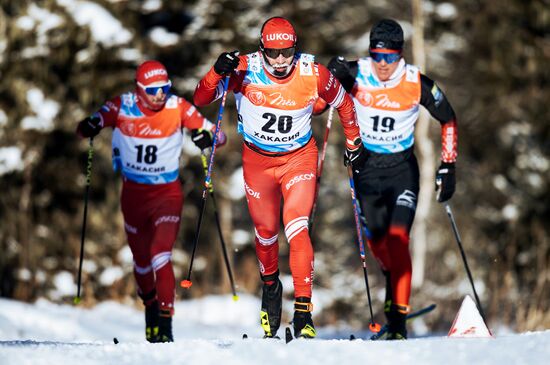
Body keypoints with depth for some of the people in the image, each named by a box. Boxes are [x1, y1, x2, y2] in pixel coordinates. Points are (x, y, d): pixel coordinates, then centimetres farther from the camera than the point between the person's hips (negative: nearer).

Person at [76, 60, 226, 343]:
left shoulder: (178, 108, -13)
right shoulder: (122, 107, -10)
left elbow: (217, 134, -10)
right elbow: (91, 124, -3)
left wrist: (207, 137, -33)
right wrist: (89, 128, -26)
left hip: (168, 193, -2)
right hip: (133, 193, 2)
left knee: (161, 255, -20)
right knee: (141, 259, 15)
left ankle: (165, 322, -19)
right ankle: (150, 302, 44)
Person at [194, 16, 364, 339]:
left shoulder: (313, 74, -19)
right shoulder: (245, 70, -20)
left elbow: (343, 102, 1)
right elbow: (201, 100, -20)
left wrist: (354, 141, 11)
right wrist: (217, 73, -39)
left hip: (300, 157, -1)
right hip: (257, 159, 1)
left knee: (297, 227, -18)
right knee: (266, 232, 11)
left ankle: (303, 310, -15)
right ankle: (271, 285, 41)